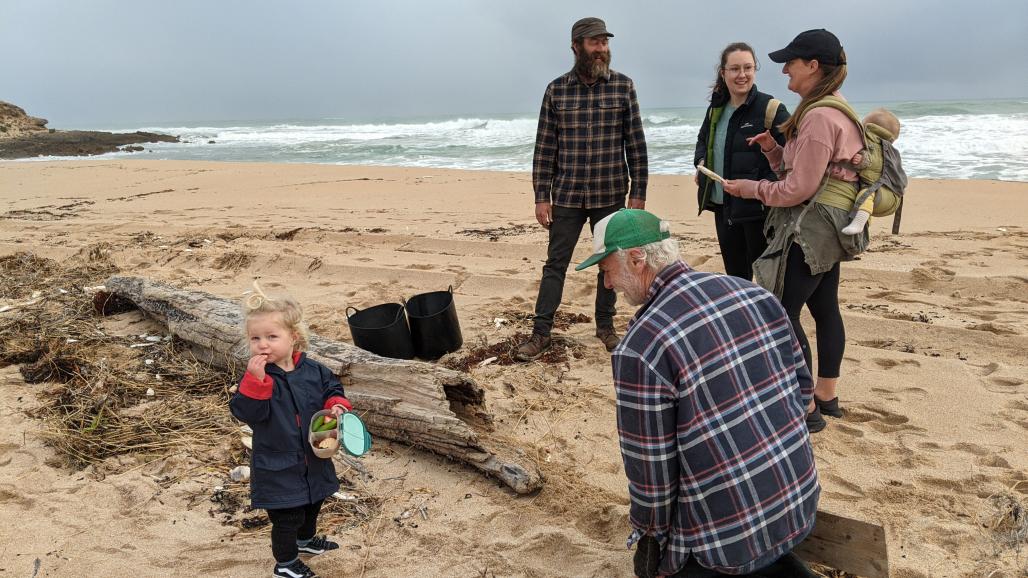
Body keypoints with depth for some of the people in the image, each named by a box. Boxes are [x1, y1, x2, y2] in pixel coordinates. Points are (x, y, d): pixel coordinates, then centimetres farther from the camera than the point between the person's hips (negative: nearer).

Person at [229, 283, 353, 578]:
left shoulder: (313, 370, -8)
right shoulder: (256, 376, -18)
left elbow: (332, 389, 6)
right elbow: (246, 412, -29)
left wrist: (336, 405, -15)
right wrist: (255, 379, -42)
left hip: (314, 457, 5)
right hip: (278, 467, -5)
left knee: (312, 504, 27)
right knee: (287, 516, 6)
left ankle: (306, 539, 55)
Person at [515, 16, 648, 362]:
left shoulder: (623, 86, 0)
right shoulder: (556, 90, 1)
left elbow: (636, 144, 1)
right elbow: (544, 147, 1)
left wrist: (638, 193, -3)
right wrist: (541, 197, -3)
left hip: (610, 195, 0)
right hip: (567, 195, 0)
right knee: (555, 263, 4)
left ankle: (605, 326, 27)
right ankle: (541, 333, 12)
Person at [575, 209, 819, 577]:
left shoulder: (639, 349, -22)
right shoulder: (755, 294, -2)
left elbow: (650, 471, -15)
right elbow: (802, 385, 8)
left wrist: (649, 533, 4)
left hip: (729, 535, -7)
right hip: (802, 500, 7)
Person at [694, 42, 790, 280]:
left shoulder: (771, 109, -11)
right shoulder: (716, 109, 10)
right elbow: (703, 140, 27)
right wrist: (701, 162, 7)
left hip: (758, 209, -6)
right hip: (723, 207, 7)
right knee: (734, 275, 19)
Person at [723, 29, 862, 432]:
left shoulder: (819, 118, -19)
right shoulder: (833, 111, 15)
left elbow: (799, 189, -21)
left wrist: (749, 189, -9)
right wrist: (773, 150, 2)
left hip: (811, 228, -11)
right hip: (825, 229, 11)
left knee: (782, 311, -7)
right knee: (824, 309, 15)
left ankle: (807, 409, -1)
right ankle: (826, 397, 26)